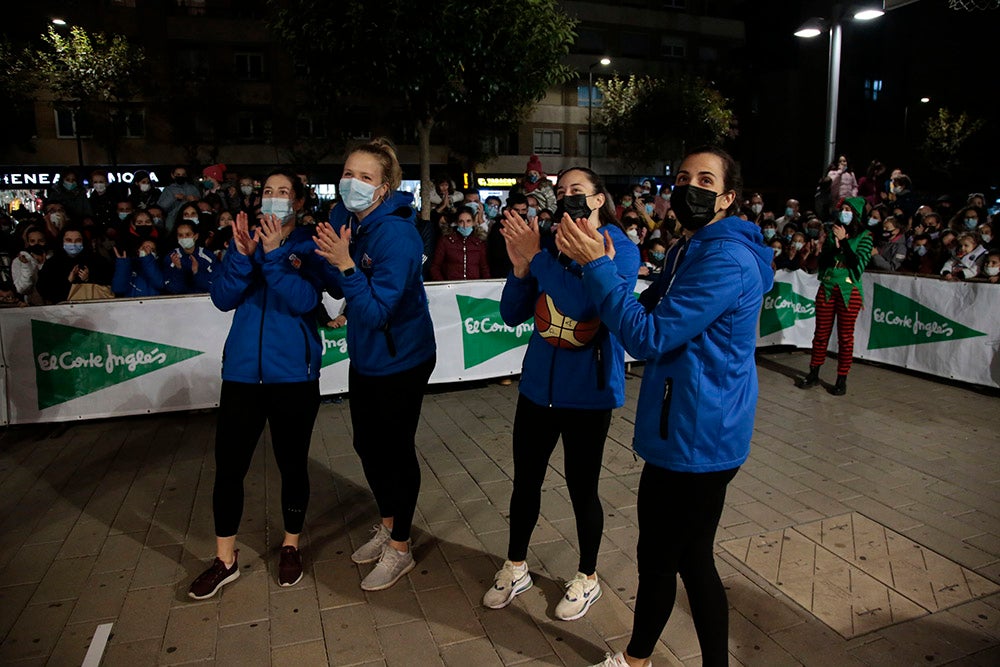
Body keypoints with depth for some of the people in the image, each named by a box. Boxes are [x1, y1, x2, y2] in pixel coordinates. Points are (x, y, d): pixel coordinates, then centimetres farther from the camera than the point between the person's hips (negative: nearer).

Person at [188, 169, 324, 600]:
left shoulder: (308, 247, -1)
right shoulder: (246, 239, 7)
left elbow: (304, 302, -16)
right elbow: (223, 298, -4)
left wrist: (273, 254, -22)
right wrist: (243, 256, -17)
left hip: (294, 374, -2)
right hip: (242, 371, 3)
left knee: (292, 464, 10)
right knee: (228, 466, 6)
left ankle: (291, 547, 31)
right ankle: (225, 561, 23)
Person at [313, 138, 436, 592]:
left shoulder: (396, 235, -25)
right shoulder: (343, 218, -2)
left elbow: (378, 311, -28)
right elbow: (337, 290, 2)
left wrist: (346, 265, -37)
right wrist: (329, 257, -15)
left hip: (401, 359, -8)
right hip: (364, 356, 8)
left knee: (396, 449, 5)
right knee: (367, 444, 19)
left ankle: (399, 548, 26)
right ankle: (387, 525, 42)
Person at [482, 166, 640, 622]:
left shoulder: (619, 249, -10)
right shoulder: (548, 244, 2)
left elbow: (585, 303, -28)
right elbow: (512, 315, 1)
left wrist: (535, 256, -24)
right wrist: (519, 266, -15)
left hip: (588, 389, -4)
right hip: (539, 382, 4)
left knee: (581, 487, 10)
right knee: (525, 481, 14)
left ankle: (587, 577, 35)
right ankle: (515, 568, 37)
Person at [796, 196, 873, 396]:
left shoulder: (864, 236, -1)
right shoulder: (832, 232, 8)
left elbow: (859, 263, -13)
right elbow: (822, 261, 5)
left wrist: (843, 241, -14)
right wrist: (834, 246, -12)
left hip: (849, 291, -3)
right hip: (827, 288, 3)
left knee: (845, 337, 3)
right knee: (821, 333, 8)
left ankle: (842, 380, 12)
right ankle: (813, 374, 18)